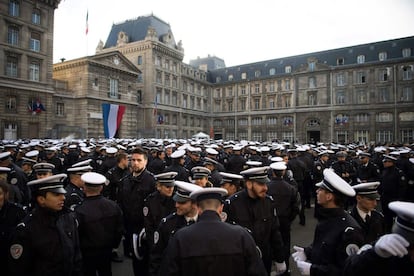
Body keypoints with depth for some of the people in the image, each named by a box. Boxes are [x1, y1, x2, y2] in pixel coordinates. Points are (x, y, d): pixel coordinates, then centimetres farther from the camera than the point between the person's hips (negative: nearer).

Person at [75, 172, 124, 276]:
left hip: (87, 253, -3)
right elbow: (120, 230, -3)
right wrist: (114, 245, 13)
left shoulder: (79, 211, -26)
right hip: (107, 251, 4)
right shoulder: (113, 206, -13)